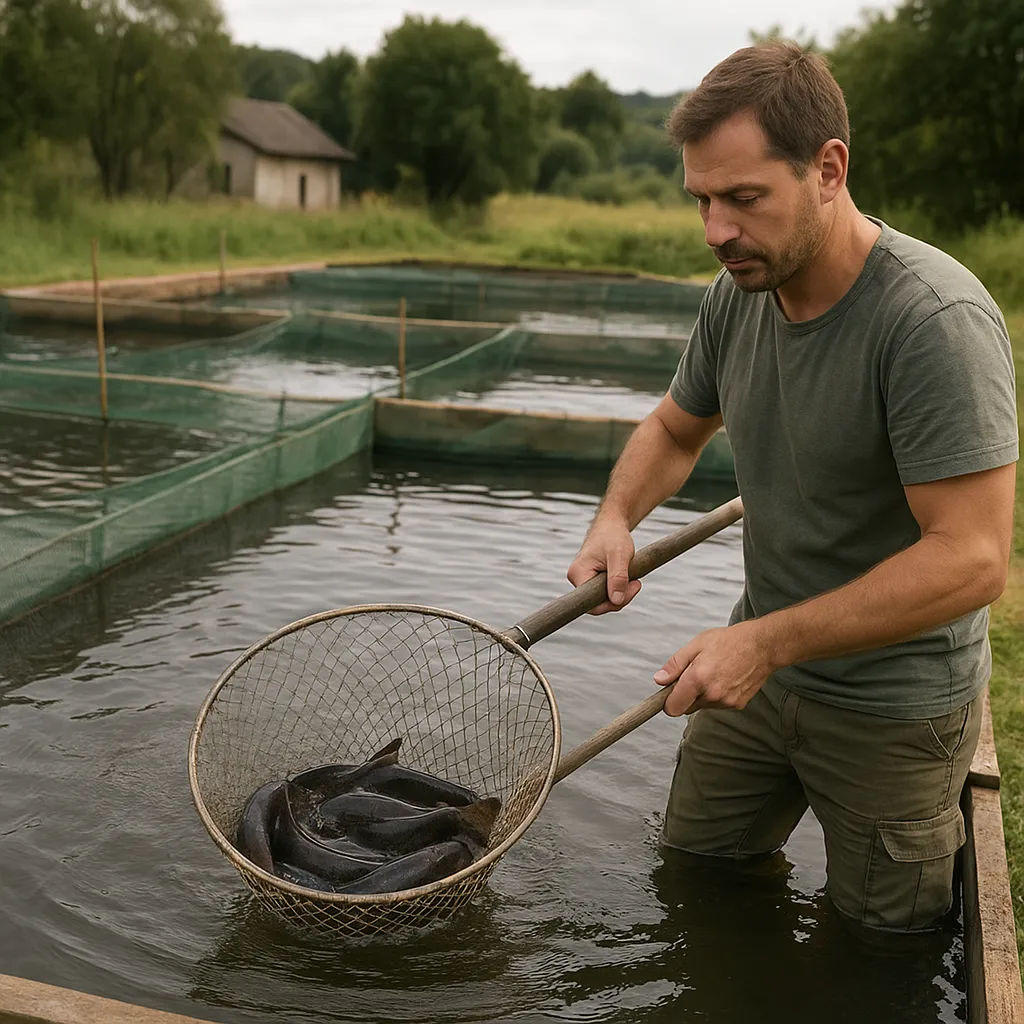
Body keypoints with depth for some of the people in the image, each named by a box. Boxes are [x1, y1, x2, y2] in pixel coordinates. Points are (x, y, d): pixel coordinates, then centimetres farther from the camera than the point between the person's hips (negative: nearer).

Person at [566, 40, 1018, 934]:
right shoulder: (737, 292, -6)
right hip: (764, 661, 6)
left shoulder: (936, 319, -28)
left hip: (891, 707, -6)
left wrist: (765, 642, -31)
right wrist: (617, 518, -9)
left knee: (885, 931, 15)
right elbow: (674, 430, 12)